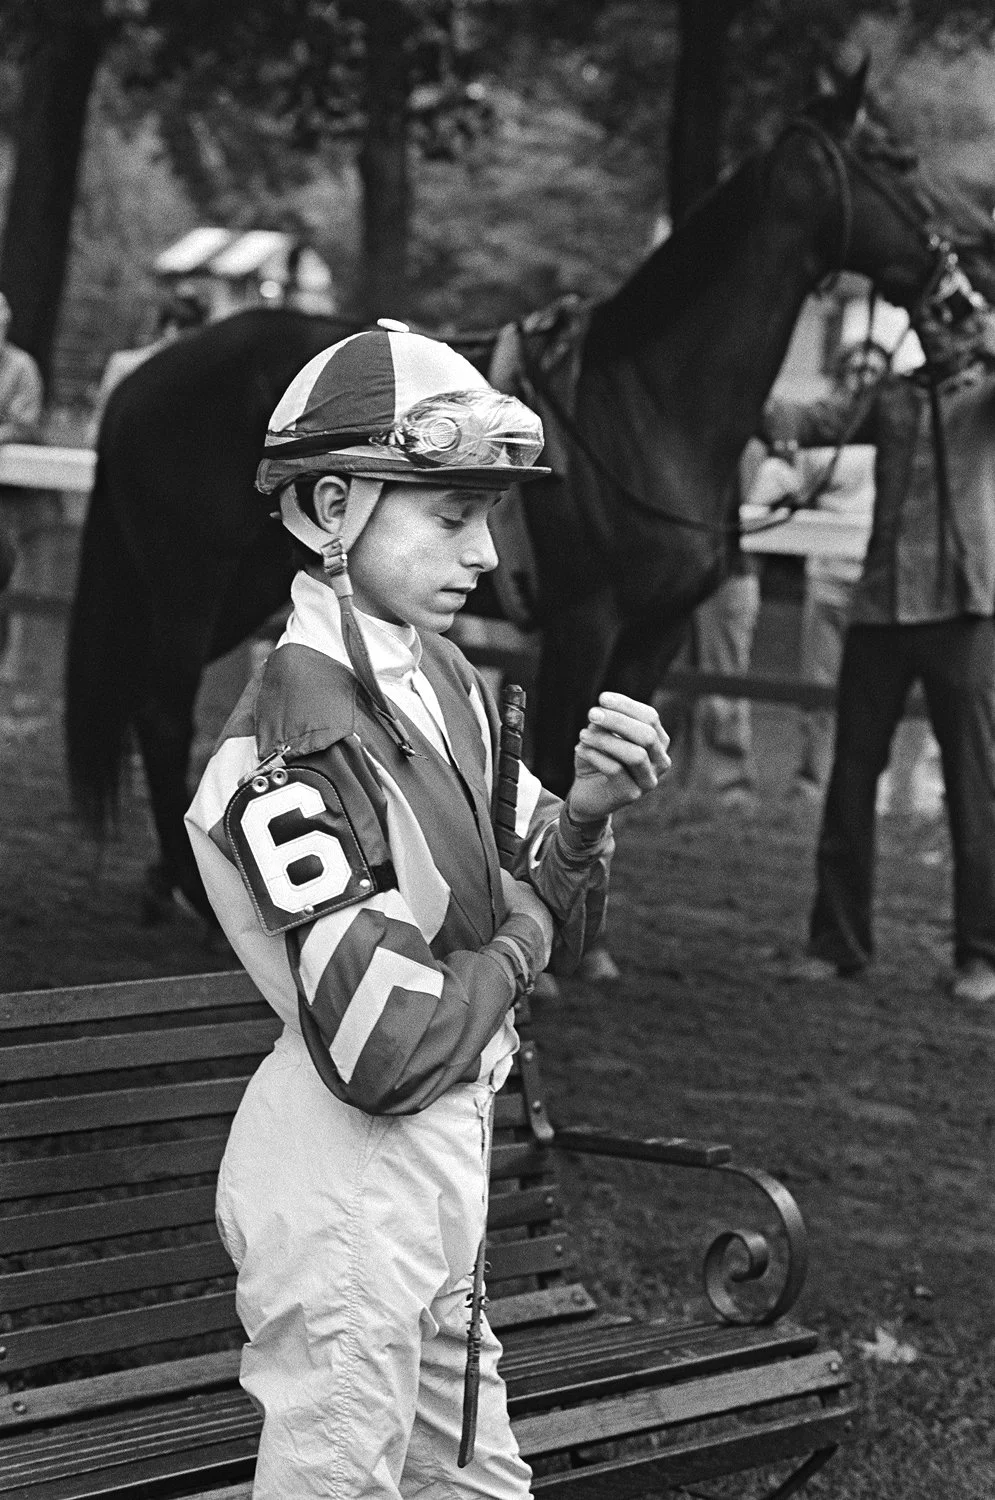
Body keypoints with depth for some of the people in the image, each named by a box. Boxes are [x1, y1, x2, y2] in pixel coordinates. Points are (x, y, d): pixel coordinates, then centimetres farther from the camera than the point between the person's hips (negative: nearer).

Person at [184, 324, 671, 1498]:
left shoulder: (446, 685, 2)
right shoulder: (303, 737, -23)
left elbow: (558, 933, 9)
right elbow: (388, 1051, -26)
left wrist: (583, 816, -11)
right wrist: (514, 942, -9)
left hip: (440, 1171, 8)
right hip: (347, 1188, -8)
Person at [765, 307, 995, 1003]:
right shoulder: (891, 397, 14)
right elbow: (813, 422, 1)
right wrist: (764, 414, -18)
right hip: (881, 609, 4)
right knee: (851, 779, 6)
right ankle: (838, 942, 14)